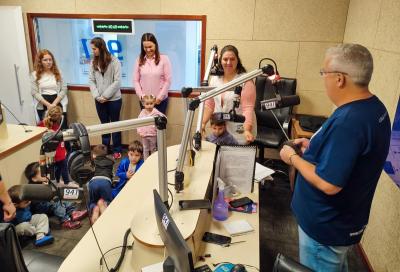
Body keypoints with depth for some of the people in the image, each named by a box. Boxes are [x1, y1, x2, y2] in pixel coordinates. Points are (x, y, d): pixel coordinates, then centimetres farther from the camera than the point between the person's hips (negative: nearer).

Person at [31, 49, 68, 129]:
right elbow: (34, 92, -3)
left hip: (58, 104, 1)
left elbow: (64, 89, 0)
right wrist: (48, 104, -14)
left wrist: (54, 103, -11)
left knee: (63, 128, 0)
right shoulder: (35, 74, 3)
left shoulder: (57, 73, 6)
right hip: (43, 106, 0)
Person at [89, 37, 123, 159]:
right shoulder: (93, 62, 5)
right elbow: (91, 81, 4)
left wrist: (105, 96, -14)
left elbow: (117, 81, -13)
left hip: (114, 99, -4)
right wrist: (97, 96, -9)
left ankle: (117, 150, 21)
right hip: (99, 101, 4)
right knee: (104, 124, 15)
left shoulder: (114, 61, -9)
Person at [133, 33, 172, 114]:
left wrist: (160, 97, -10)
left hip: (160, 100, -2)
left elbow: (168, 80, -5)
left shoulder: (164, 59, -4)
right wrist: (141, 95, -8)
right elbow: (136, 80, 5)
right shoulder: (139, 60, 5)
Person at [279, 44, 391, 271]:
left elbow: (328, 184, -32)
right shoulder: (375, 107, -2)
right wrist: (314, 146, 6)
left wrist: (293, 157, -19)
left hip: (327, 227, -8)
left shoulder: (347, 121, -33)